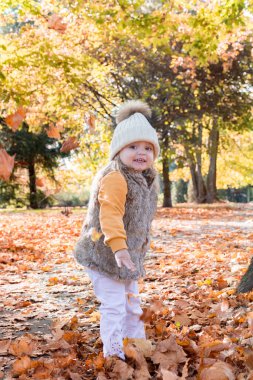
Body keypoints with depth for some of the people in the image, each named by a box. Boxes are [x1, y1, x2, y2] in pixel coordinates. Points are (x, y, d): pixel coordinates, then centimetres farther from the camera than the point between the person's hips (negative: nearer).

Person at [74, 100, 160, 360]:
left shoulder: (145, 180, 10)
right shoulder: (115, 178, -21)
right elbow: (110, 214, -32)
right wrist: (118, 246, -39)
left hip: (130, 255, 10)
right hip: (106, 254, -10)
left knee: (132, 304, 20)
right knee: (114, 306, -5)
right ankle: (113, 355, 8)